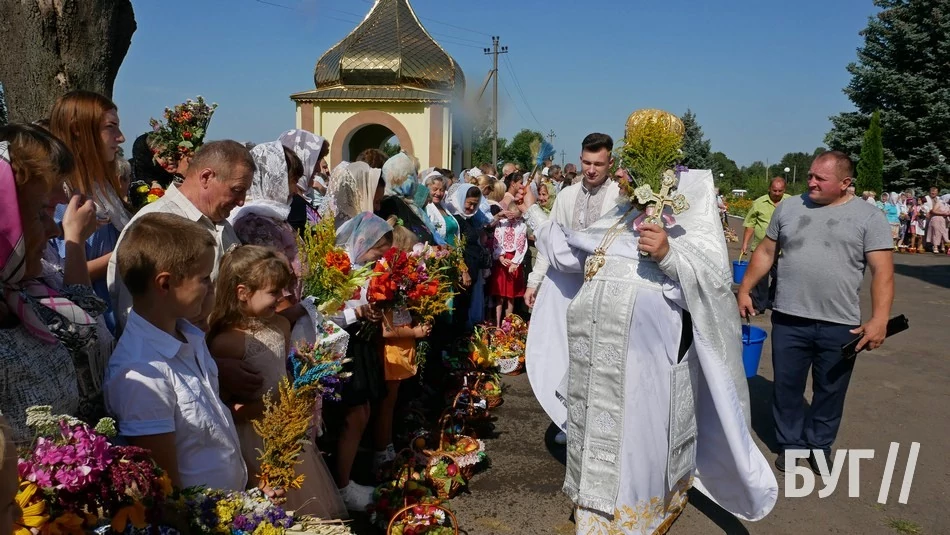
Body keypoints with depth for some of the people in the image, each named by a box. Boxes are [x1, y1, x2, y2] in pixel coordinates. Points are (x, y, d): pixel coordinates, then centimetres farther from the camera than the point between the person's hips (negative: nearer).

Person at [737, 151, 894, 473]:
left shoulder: (868, 216, -3)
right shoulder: (788, 207, 5)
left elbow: (882, 271, -8)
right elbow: (766, 253, 12)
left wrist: (879, 319, -17)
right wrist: (744, 290, 8)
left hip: (840, 325, -2)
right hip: (789, 320, 2)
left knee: (830, 391, 13)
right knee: (787, 388, 11)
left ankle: (819, 446, 32)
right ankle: (790, 443, 29)